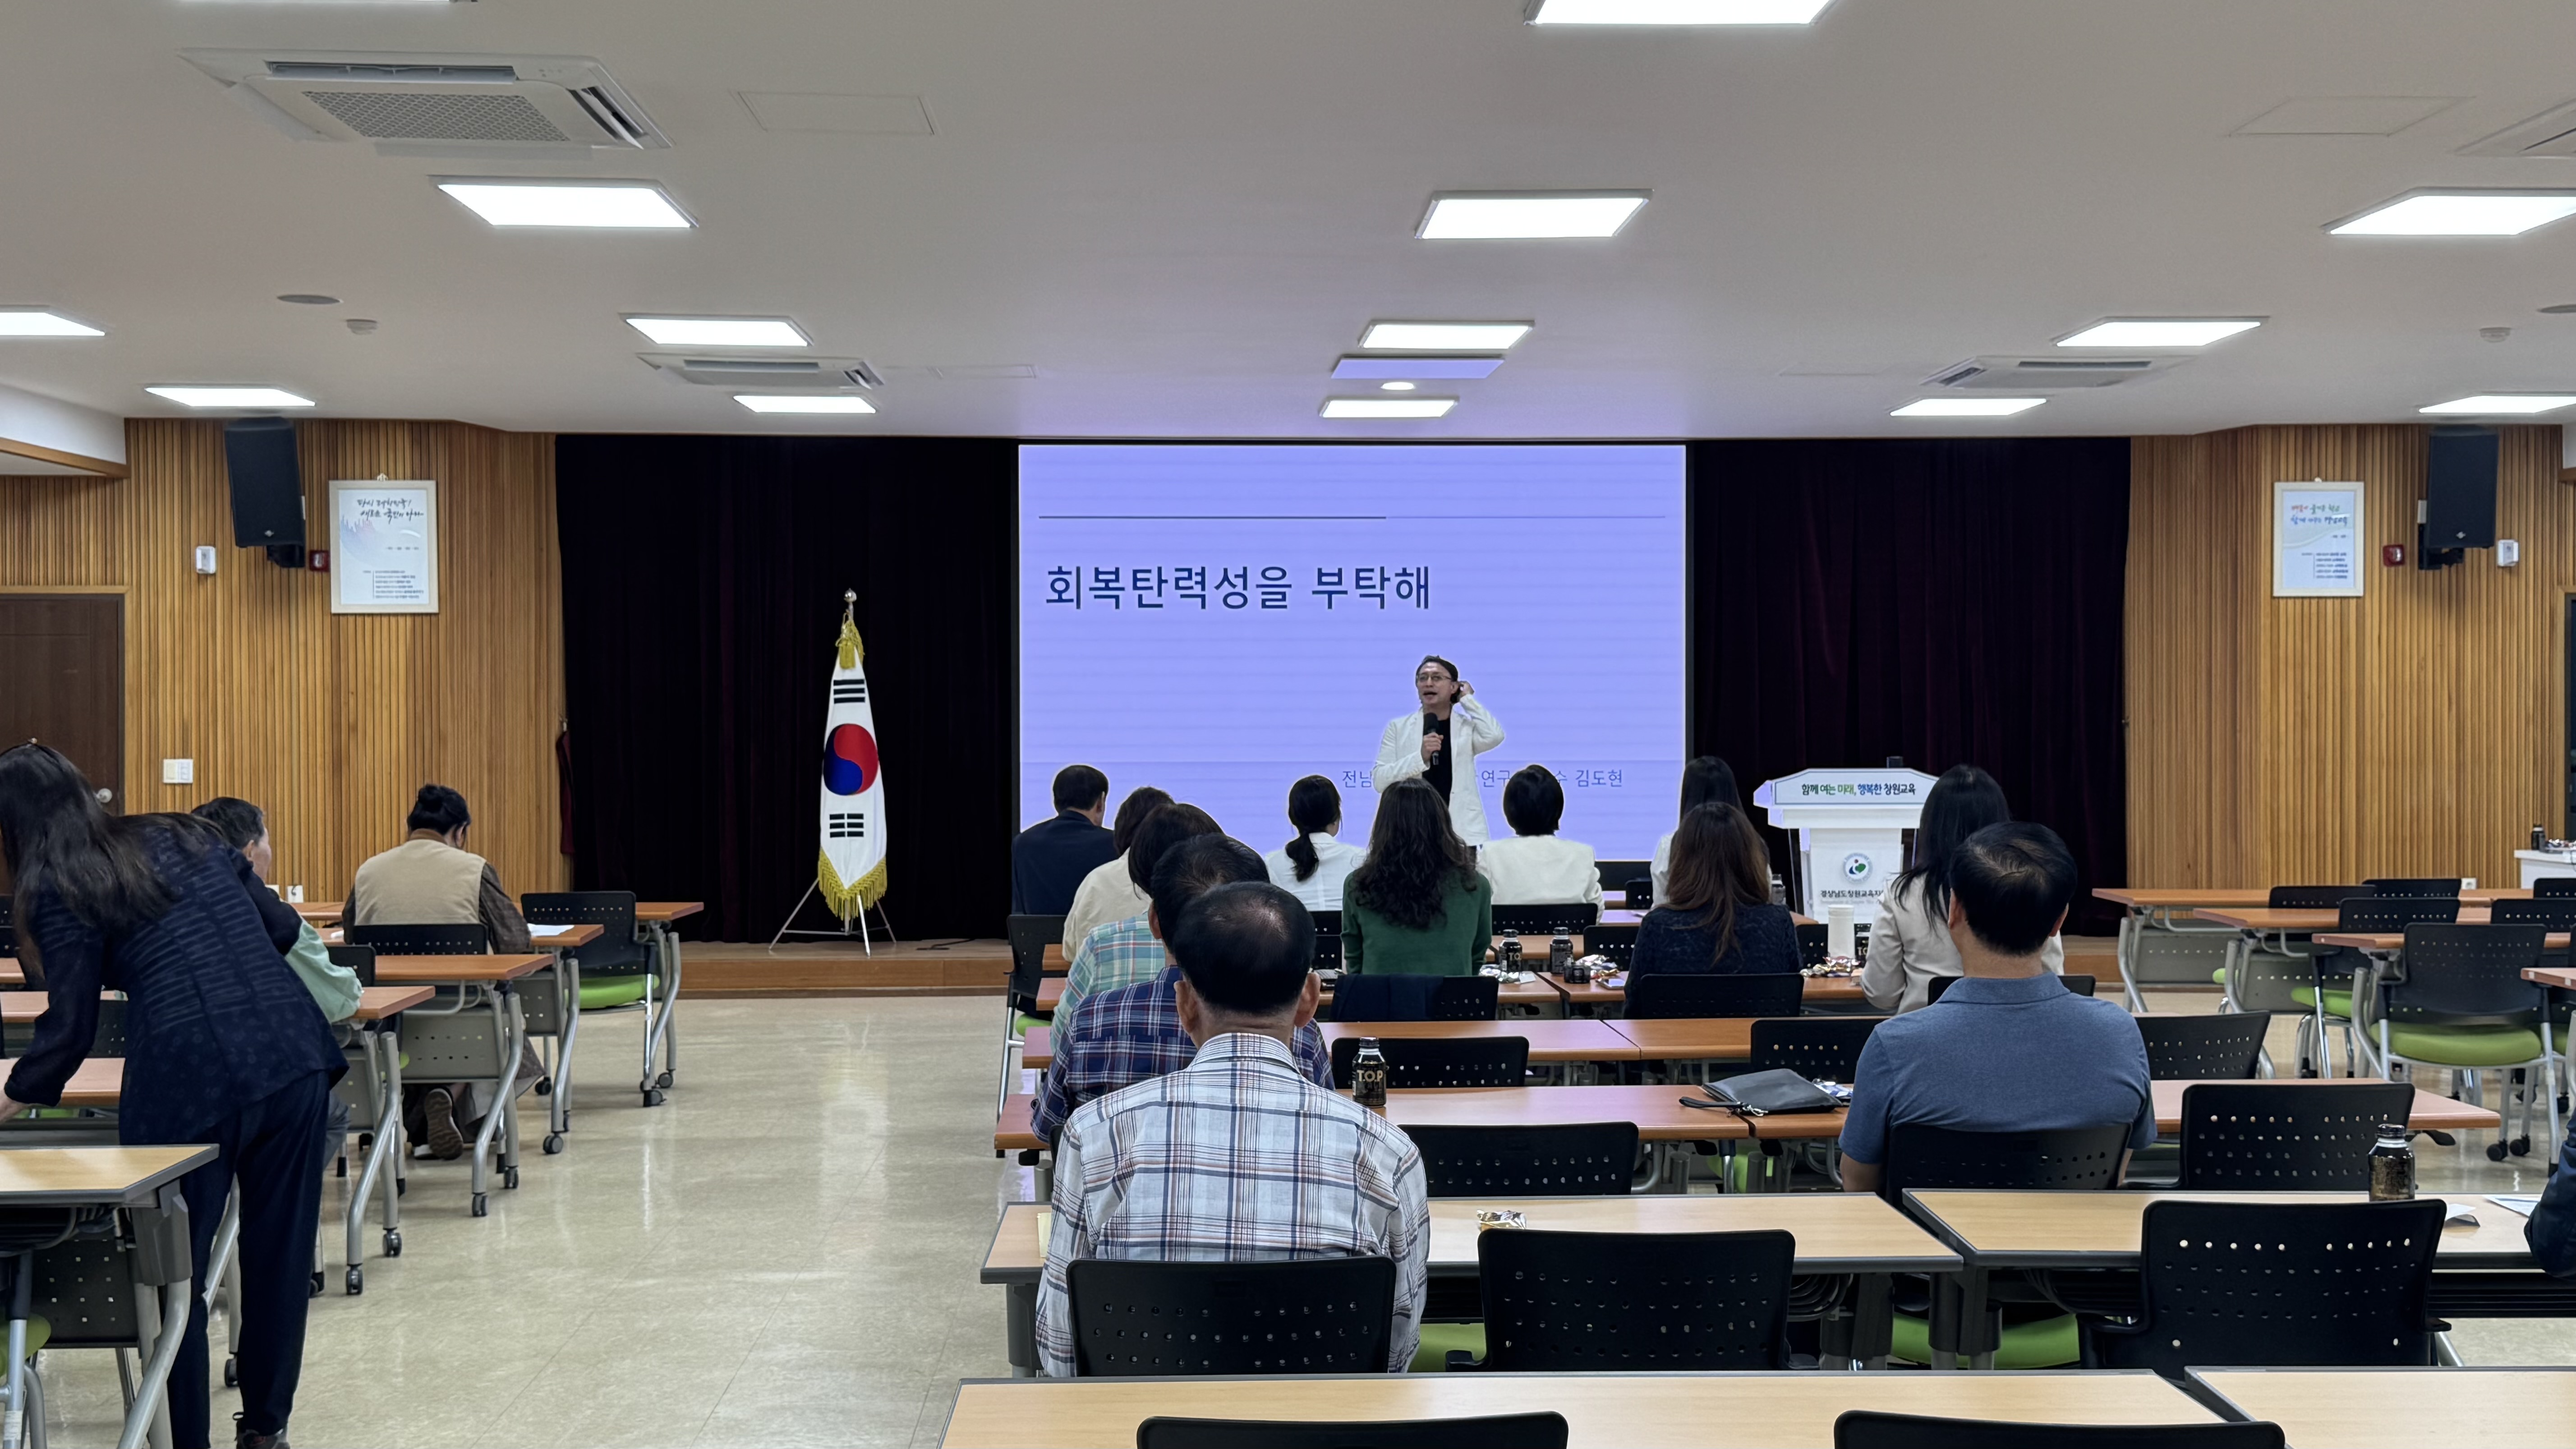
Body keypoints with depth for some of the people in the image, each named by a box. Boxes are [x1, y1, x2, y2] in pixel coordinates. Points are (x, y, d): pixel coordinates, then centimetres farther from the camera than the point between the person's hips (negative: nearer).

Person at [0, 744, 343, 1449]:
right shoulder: (187, 836, 18)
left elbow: (71, 1026, 3)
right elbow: (282, 928, 18)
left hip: (189, 1085, -5)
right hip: (292, 1054, 5)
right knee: (281, 1252, 15)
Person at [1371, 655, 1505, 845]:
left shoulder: (1467, 727, 9)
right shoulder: (1398, 727, 8)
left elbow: (1493, 736, -13)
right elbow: (1380, 780, -1)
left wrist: (1468, 699, 1)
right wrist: (1420, 757, -15)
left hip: (1462, 832, 0)